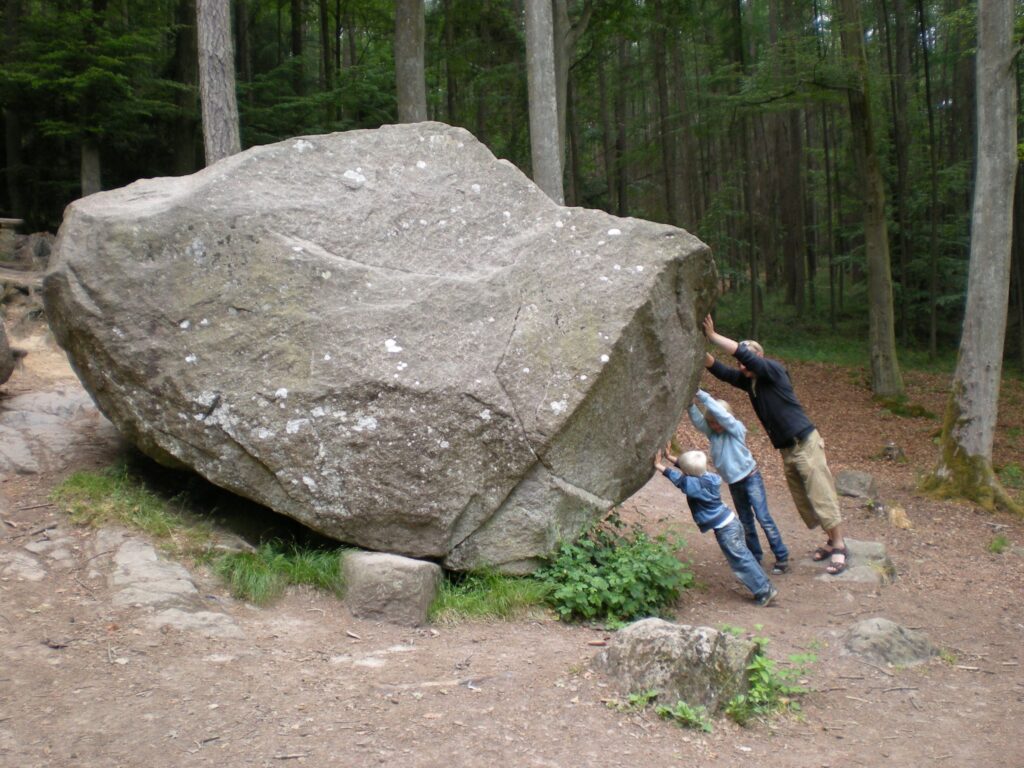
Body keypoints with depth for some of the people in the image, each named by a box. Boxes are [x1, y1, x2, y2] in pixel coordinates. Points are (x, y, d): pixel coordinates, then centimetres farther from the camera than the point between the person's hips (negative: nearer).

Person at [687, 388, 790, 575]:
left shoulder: (736, 428, -14)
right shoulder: (711, 432, 0)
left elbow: (721, 413, -29)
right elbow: (697, 420, -15)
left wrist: (701, 395, -32)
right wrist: (691, 404, -33)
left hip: (750, 477, -6)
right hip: (733, 483, 6)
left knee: (763, 517, -8)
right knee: (745, 521, 15)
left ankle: (782, 557, -1)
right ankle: (755, 556, 26)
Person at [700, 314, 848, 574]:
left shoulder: (773, 370, -13)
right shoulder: (748, 380, 8)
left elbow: (742, 352, -26)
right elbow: (720, 370, 0)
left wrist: (713, 336, -26)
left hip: (805, 443, -9)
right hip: (786, 449, 9)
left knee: (821, 494, -6)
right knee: (802, 500, 13)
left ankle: (839, 547, 3)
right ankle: (832, 540, 27)